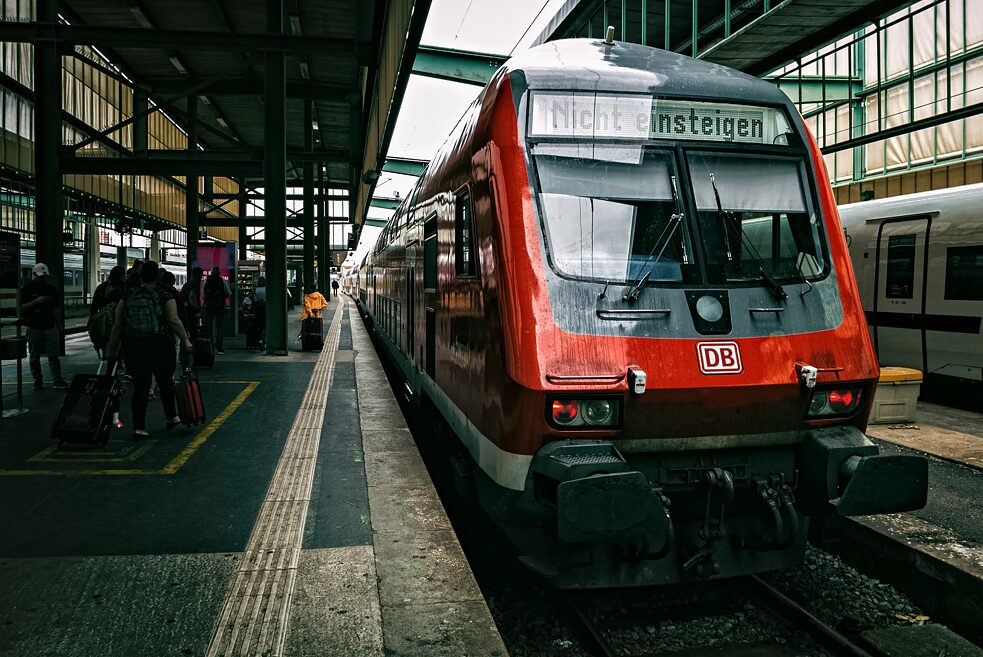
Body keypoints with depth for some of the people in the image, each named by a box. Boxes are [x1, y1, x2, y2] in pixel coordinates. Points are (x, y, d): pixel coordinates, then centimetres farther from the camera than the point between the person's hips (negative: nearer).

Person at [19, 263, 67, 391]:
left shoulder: (52, 289, 11)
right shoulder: (26, 289, 0)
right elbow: (21, 308, -6)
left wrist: (59, 327, 11)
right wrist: (36, 301, -21)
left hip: (50, 326, 2)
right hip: (34, 327, -2)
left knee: (53, 355, -2)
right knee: (34, 357, 4)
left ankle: (57, 380, -2)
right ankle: (37, 381, 13)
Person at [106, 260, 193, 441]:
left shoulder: (128, 296, 6)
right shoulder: (165, 295, -2)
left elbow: (118, 325, 4)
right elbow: (174, 321, -11)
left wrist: (112, 351, 8)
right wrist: (185, 340, -1)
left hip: (133, 347, 2)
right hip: (160, 346, -2)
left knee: (140, 386, 4)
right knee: (165, 382, 17)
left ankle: (139, 427, 0)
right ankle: (171, 417, 32)